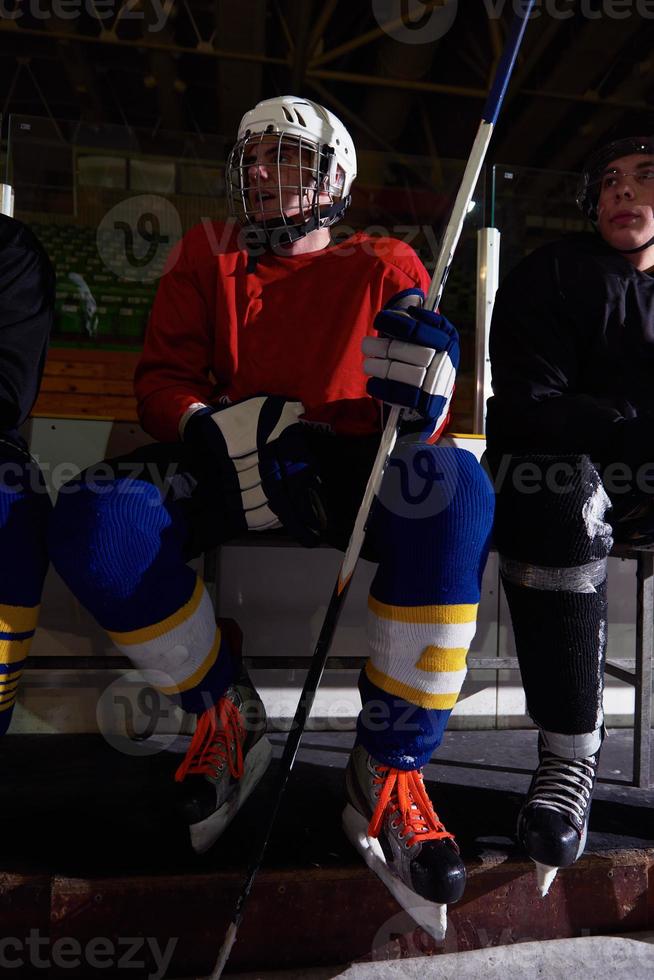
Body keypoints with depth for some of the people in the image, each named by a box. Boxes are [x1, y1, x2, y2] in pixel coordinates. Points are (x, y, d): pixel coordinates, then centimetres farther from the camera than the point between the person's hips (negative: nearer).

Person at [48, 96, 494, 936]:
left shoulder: (382, 267, 15)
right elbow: (162, 378, 9)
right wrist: (215, 429, -15)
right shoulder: (205, 256, 20)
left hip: (349, 469, -1)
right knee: (94, 517, -25)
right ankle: (225, 712, -1)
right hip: (223, 472, 2)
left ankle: (388, 770, -20)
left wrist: (420, 384, -20)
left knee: (452, 484, -32)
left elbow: (421, 418, 7)